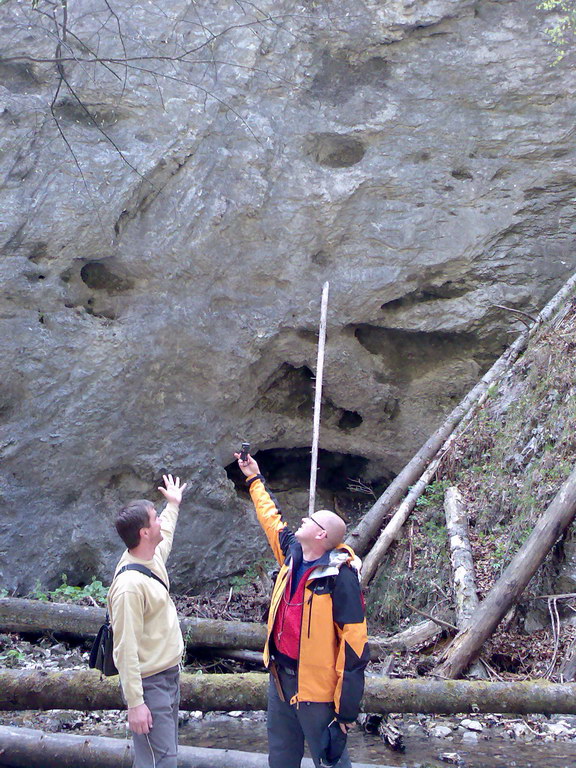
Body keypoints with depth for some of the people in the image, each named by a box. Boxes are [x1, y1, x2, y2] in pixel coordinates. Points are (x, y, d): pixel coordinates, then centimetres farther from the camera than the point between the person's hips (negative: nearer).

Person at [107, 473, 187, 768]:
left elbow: (165, 536, 29)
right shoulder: (130, 584, -27)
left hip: (170, 674, 10)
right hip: (150, 683, -10)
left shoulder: (153, 557, 1)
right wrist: (135, 703, -25)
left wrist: (173, 505, 43)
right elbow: (126, 649, -26)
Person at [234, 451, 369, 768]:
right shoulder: (292, 554, 1)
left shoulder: (340, 577, -22)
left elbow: (354, 644, -22)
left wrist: (346, 708, -22)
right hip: (280, 675, 8)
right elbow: (271, 518, 22)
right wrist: (254, 478, 32)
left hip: (317, 687, -8)